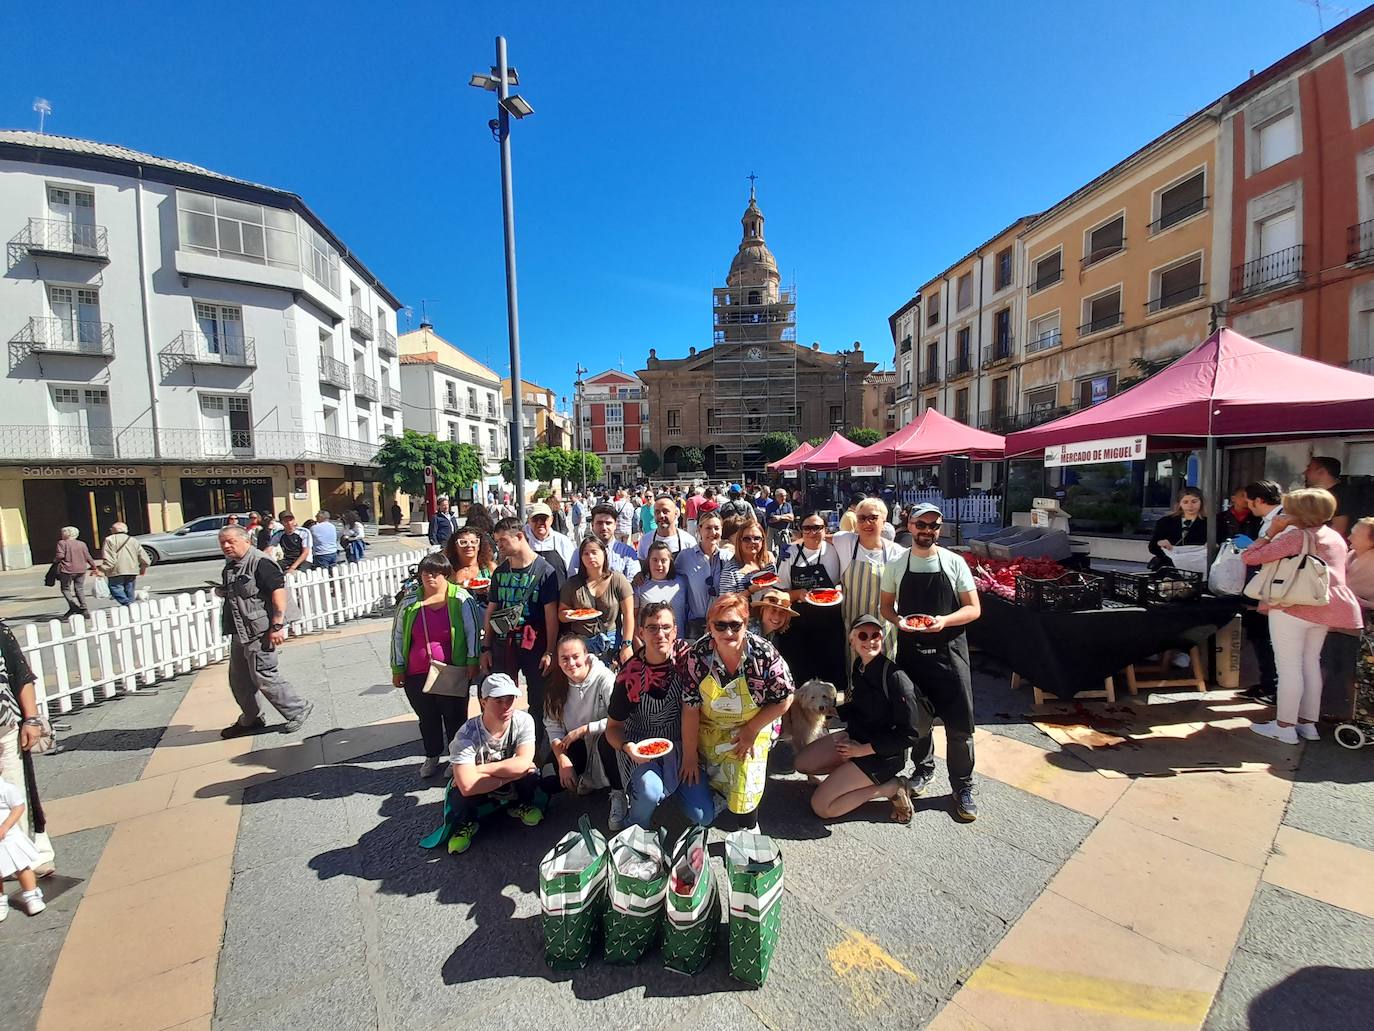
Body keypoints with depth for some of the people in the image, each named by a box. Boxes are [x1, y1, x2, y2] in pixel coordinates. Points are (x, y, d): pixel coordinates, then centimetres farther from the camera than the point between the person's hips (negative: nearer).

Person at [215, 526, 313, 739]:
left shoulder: (260, 563, -17)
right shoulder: (230, 567, 12)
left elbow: (279, 591, -24)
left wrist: (277, 625, -26)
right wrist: (222, 591, 10)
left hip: (260, 631, -10)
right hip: (240, 632, 10)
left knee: (263, 676, -4)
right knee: (239, 679, 17)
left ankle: (298, 710, 11)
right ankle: (250, 720, 34)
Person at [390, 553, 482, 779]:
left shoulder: (460, 598, -9)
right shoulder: (410, 601, 0)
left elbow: (473, 630, -7)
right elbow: (398, 635, 8)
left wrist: (472, 661, -9)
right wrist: (397, 669, 9)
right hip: (416, 675, 3)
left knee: (455, 717, 8)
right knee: (427, 718, 18)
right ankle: (432, 757, 40)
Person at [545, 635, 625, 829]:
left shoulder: (605, 680, -22)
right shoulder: (557, 685, -5)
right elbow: (552, 726, -5)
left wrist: (582, 730, -25)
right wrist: (562, 760, -17)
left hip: (604, 745, -5)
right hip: (576, 748, 5)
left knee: (607, 740, -36)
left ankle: (619, 797, -12)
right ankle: (585, 780, 17)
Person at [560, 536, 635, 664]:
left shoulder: (618, 580, -2)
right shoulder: (572, 583, 5)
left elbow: (628, 615, -4)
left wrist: (627, 645, -9)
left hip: (612, 643, -1)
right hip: (581, 643, 2)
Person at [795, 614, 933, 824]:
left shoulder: (895, 677, -25)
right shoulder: (858, 667, -1)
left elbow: (910, 733, -23)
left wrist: (864, 750, -18)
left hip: (883, 754, -8)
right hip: (855, 736, 8)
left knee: (821, 807, -12)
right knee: (802, 764, 10)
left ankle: (890, 788, -2)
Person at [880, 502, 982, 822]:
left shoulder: (954, 563, -3)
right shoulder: (896, 565, 1)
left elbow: (973, 609, -2)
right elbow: (886, 607, 8)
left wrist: (944, 621, -20)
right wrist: (900, 621, -13)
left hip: (949, 649, -1)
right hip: (910, 649, 2)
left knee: (960, 722, 0)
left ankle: (962, 787, 19)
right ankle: (924, 769, 37)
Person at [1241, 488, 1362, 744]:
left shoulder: (1296, 536, -13)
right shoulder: (1335, 536, 13)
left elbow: (1250, 557, -19)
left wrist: (1271, 532, -8)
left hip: (1292, 606, -8)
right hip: (1326, 607, 8)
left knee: (1289, 665, -3)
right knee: (1311, 663, 15)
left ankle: (1284, 726, 3)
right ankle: (1308, 723, 23)